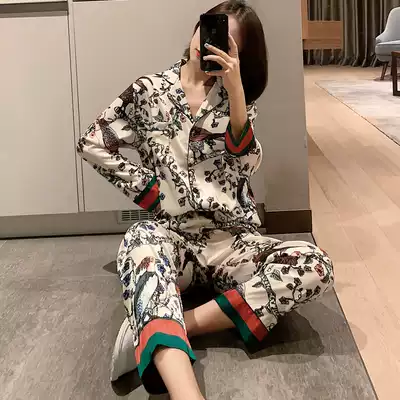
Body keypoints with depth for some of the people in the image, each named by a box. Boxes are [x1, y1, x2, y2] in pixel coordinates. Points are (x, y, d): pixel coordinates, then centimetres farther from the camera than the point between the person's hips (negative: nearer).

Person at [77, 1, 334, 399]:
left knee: (315, 266, -27)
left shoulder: (240, 96, 9)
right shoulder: (149, 91, 6)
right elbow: (92, 145, 9)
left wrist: (234, 90, -19)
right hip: (170, 233, -2)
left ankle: (166, 326, -32)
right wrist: (147, 189, -1)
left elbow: (246, 164, -8)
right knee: (140, 241, -40)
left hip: (230, 238, 2)